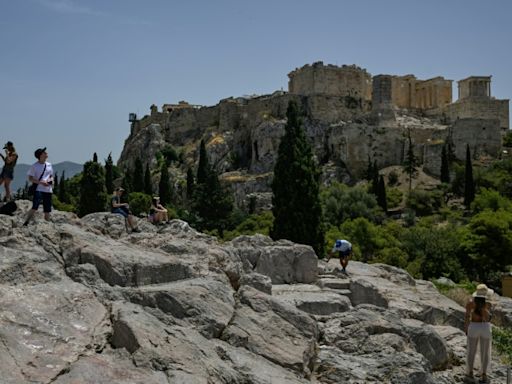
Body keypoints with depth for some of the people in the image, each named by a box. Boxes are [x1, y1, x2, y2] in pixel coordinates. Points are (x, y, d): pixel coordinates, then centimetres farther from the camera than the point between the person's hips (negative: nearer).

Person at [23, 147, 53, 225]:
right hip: (38, 189, -5)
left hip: (48, 190, 5)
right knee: (35, 207, -18)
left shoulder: (49, 165, 12)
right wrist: (41, 182, -16)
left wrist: (51, 180, -1)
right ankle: (25, 223, -10)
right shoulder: (34, 166, -3)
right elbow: (30, 178, -4)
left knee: (47, 210, 7)